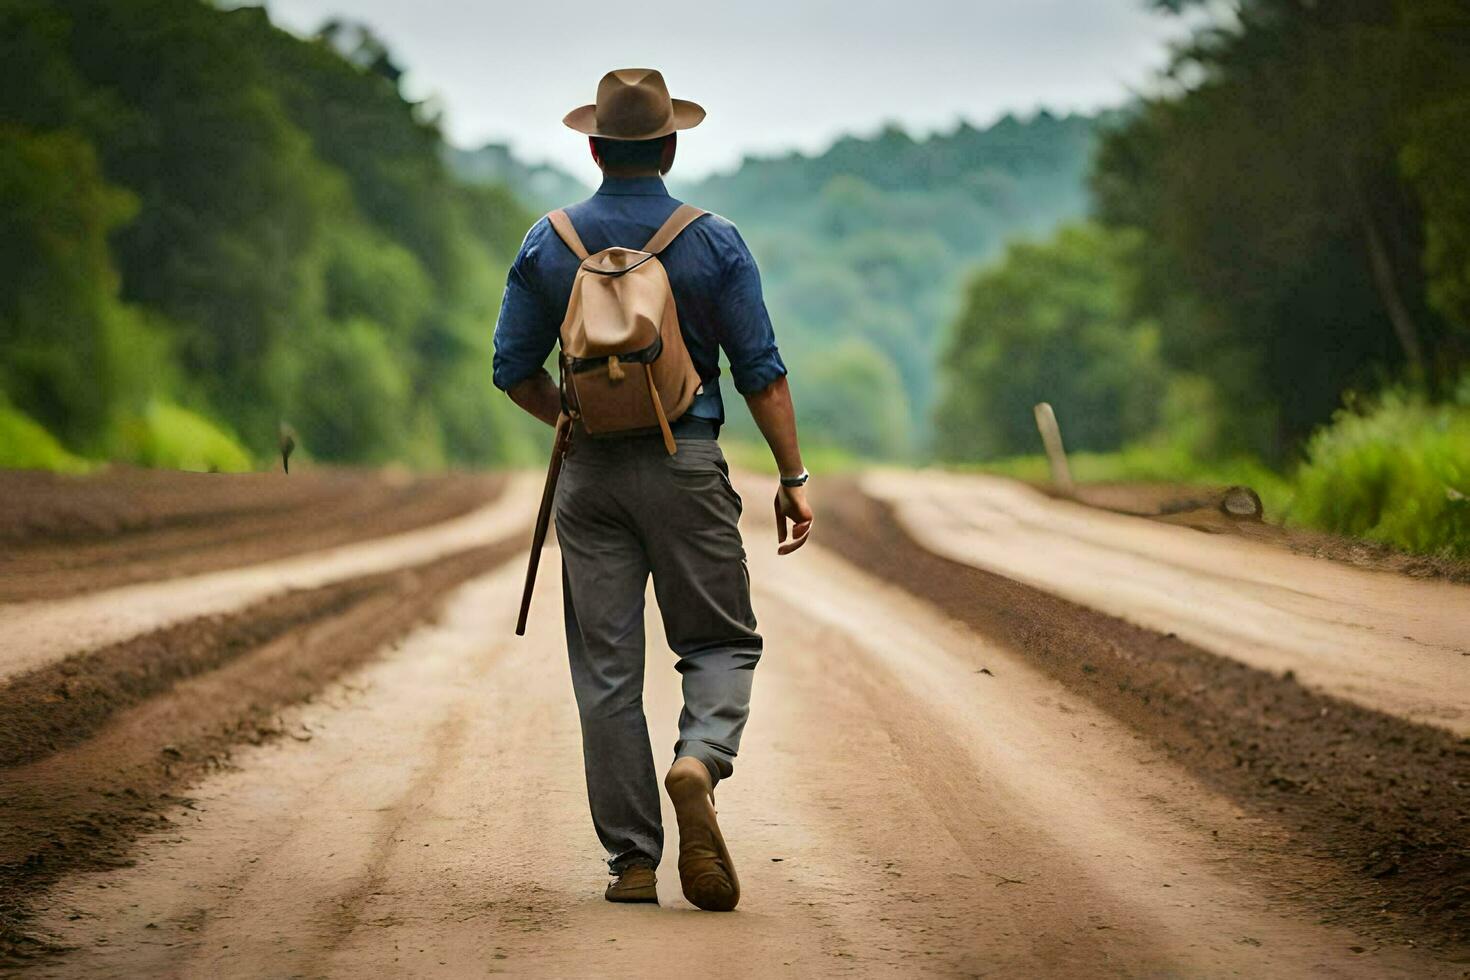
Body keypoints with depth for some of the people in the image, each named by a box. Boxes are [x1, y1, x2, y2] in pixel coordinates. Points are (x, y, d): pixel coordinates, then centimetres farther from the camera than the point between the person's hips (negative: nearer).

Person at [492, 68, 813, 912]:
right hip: (687, 466, -2)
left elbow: (514, 369, 6)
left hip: (591, 472, 2)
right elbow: (761, 370, -5)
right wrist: (793, 477, 1)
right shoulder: (714, 243, -3)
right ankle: (701, 759, -21)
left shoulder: (548, 245, 3)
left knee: (607, 669, 5)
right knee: (721, 642, 11)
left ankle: (633, 862, 4)